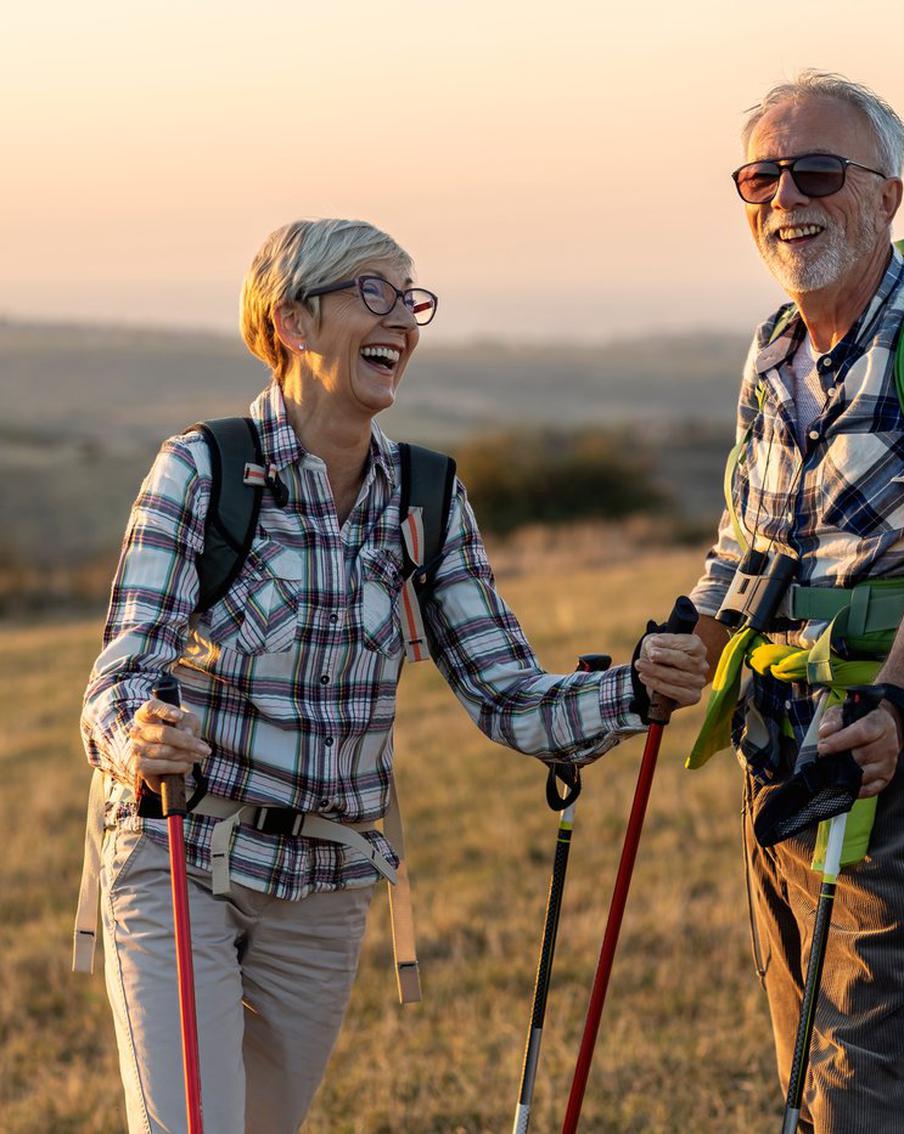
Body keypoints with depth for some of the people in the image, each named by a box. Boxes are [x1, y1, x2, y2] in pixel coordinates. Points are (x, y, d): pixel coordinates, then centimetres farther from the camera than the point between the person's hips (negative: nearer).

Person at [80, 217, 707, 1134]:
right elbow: (123, 676, -18)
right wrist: (137, 743, -41)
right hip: (181, 870, -4)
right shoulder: (201, 471, -13)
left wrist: (638, 687, -20)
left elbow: (506, 699, -1)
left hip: (328, 890, 4)